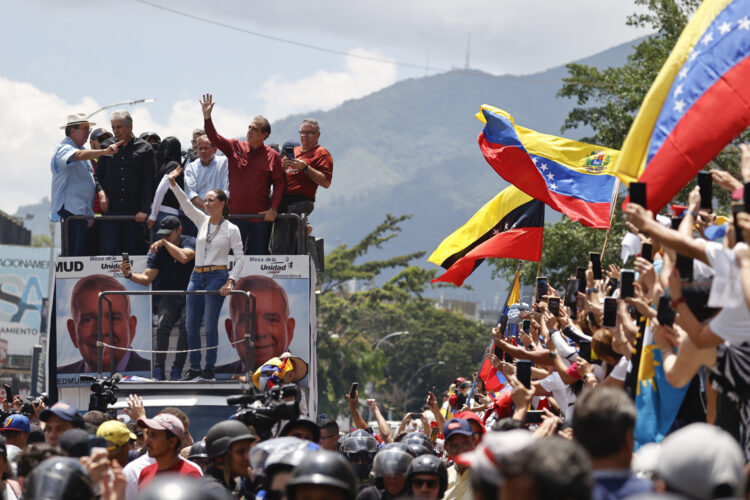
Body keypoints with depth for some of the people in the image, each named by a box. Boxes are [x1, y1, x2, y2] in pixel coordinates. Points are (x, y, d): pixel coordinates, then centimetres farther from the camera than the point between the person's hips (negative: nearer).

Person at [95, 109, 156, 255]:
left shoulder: (144, 149, 4)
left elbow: (148, 182, 0)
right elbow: (98, 176, 15)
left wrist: (144, 210, -9)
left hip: (134, 211, -1)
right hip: (110, 210, 1)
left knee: (132, 251, 1)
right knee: (109, 250, -6)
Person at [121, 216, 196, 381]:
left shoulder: (190, 242, -2)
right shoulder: (157, 250, 3)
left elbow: (184, 257, -25)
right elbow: (146, 278, -1)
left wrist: (165, 242, -18)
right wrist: (129, 275, -19)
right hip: (168, 297, 2)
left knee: (186, 326, -27)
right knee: (162, 325, -26)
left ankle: (177, 370, -19)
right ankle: (159, 369, -22)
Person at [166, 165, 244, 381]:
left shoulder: (231, 229, -1)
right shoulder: (202, 221, 12)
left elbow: (239, 258, -3)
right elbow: (185, 204, 2)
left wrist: (230, 282, -14)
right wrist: (173, 183, -11)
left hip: (217, 277, -6)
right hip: (197, 277, 6)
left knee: (210, 325, -8)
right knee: (192, 325, 4)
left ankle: (210, 369, -3)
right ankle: (194, 368, 11)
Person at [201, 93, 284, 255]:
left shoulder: (273, 156, 0)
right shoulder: (235, 147, 7)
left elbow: (279, 183, -2)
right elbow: (214, 138, 0)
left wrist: (274, 209, -11)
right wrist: (207, 117, -14)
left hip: (260, 217, -2)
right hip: (236, 214, 2)